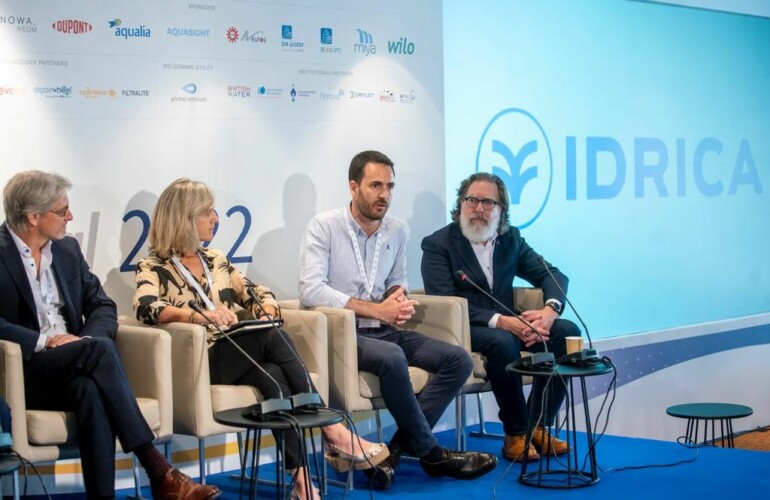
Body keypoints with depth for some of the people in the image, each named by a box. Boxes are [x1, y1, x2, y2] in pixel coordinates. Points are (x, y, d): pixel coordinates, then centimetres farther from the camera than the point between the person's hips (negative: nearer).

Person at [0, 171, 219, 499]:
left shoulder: (67, 249, 13)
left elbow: (102, 306, 11)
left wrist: (87, 343, -10)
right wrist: (45, 341, -23)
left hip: (70, 369, 5)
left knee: (90, 390, -34)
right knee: (101, 349, -31)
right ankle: (157, 471, -33)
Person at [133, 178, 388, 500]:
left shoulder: (215, 259, 21)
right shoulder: (152, 268, 2)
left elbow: (257, 294, 19)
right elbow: (147, 308, -19)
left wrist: (267, 310, -6)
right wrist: (199, 316, -35)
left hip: (243, 356, 5)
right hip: (201, 362, -5)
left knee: (274, 377, -32)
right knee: (272, 337, -31)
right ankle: (333, 432, -32)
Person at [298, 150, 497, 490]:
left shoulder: (397, 231, 9)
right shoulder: (324, 226, -7)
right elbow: (311, 290, -17)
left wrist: (398, 299, -5)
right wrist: (377, 310, -20)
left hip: (381, 331, 7)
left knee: (459, 360, -11)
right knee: (392, 358, -36)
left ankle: (398, 448, -19)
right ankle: (430, 453, -17)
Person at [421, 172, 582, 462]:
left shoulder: (511, 239, 13)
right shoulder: (437, 244, -4)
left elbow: (553, 275, 9)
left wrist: (550, 311, -15)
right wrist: (500, 321, -27)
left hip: (507, 325, 6)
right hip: (462, 331, -6)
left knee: (566, 331, -16)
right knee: (502, 342, -36)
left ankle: (539, 426, -12)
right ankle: (516, 435, -20)